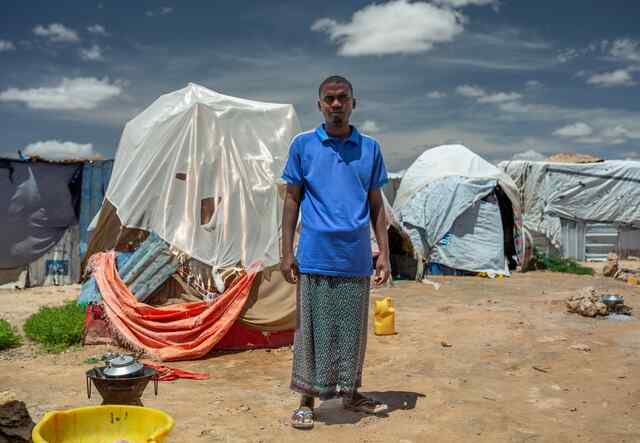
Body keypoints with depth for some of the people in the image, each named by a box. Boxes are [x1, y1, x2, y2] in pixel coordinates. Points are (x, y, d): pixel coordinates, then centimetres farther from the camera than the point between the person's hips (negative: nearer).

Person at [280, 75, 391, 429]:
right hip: (315, 258, -2)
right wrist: (287, 251, -1)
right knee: (312, 328, 5)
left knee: (353, 329, 12)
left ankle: (351, 393, 30)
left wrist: (384, 253, 4)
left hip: (356, 260, 2)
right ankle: (307, 400, 19)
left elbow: (376, 205, 10)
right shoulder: (303, 145, 3)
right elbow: (292, 200, 4)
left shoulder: (370, 148, 7)